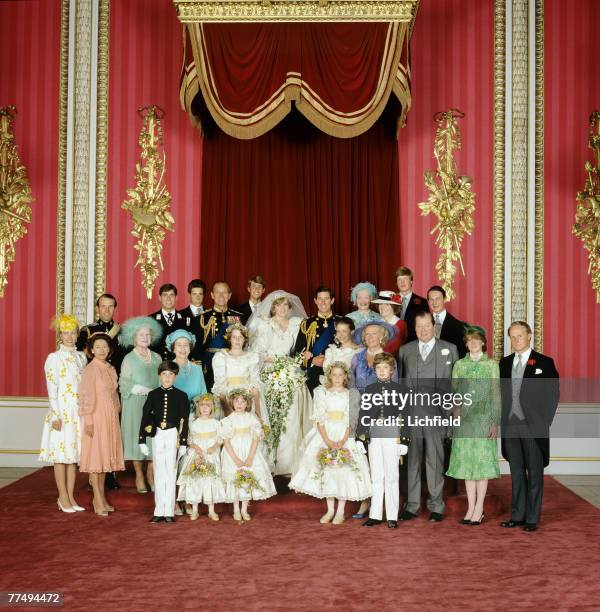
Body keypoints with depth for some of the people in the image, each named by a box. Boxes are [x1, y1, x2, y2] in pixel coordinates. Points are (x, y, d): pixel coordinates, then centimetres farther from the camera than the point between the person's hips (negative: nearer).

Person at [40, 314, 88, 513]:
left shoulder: (81, 357, 11)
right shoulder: (54, 358, -3)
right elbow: (52, 390, -7)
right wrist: (56, 416, -12)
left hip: (78, 412, 5)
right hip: (61, 412, -5)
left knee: (74, 453, 7)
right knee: (61, 454, -1)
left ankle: (70, 497, 13)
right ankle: (63, 498, 5)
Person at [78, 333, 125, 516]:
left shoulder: (111, 369, 11)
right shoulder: (90, 369, -10)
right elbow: (86, 396, -14)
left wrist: (116, 411, 13)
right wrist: (88, 421, -17)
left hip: (111, 418, 7)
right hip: (96, 418, -7)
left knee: (105, 456, 11)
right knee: (95, 455, -2)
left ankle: (101, 497, 20)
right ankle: (98, 501, 2)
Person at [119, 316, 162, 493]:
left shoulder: (156, 357, 12)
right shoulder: (129, 358, 0)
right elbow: (124, 384, -6)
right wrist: (146, 390, -15)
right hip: (135, 404, -3)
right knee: (137, 437, -1)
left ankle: (151, 475, 8)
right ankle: (139, 476, 9)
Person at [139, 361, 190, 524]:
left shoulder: (181, 396, 1)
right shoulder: (153, 395, 4)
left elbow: (184, 421, 1)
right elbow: (145, 417, 5)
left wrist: (183, 443, -2)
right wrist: (142, 440, 1)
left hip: (173, 435, -2)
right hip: (157, 435, 2)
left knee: (171, 473, 1)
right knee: (159, 474, 6)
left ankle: (169, 511, 7)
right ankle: (159, 511, 11)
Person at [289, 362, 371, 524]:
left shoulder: (351, 394, 4)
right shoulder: (322, 393, 5)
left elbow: (351, 421, -3)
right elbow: (319, 419, -2)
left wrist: (343, 441, -16)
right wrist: (328, 441, -14)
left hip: (345, 437, -1)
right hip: (325, 435, 1)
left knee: (344, 471, -6)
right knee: (326, 471, 0)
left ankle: (340, 511, 4)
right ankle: (330, 510, 12)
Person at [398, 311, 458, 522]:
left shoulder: (449, 349, 7)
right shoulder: (405, 350, 13)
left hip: (436, 414, -2)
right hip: (410, 413, 2)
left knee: (435, 461, 2)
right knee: (411, 460, 5)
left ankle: (436, 506, 12)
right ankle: (412, 505, 13)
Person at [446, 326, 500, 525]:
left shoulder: (491, 365, 3)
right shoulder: (459, 365, 9)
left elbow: (495, 395, 1)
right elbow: (453, 392, 9)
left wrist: (495, 422, -5)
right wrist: (455, 409, -6)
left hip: (484, 419, -2)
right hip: (464, 419, 2)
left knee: (483, 462, -1)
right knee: (466, 462, 4)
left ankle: (479, 509, 6)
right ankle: (471, 508, 12)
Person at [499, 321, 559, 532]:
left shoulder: (544, 362, -2)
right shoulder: (504, 363, 11)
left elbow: (554, 393, -4)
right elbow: (501, 393, 12)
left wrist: (543, 422, -9)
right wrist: (502, 419, 3)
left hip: (533, 426, -4)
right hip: (510, 425, 4)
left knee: (534, 474, 3)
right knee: (517, 473, 10)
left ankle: (532, 518, 10)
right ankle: (517, 515, 18)